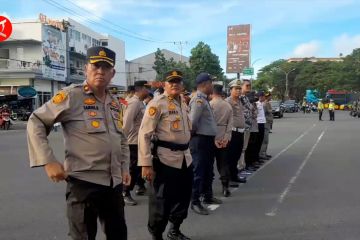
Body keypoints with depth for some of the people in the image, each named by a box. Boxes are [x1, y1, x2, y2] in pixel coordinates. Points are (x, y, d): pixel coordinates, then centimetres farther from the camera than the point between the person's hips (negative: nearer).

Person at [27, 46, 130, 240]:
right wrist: (48, 161, -16)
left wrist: (125, 167, 14)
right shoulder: (72, 95, -10)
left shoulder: (115, 103, 10)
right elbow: (36, 122, -9)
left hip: (114, 182, 7)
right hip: (84, 182, -6)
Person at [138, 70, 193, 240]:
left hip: (185, 158, 8)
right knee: (161, 200, 2)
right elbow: (145, 134, -16)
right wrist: (146, 163, -20)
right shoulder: (157, 103, -11)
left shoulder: (183, 104, 13)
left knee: (183, 197, 19)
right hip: (165, 159, -8)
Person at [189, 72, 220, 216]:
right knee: (199, 171, -3)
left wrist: (212, 137, 8)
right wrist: (194, 134, -7)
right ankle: (195, 202, 7)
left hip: (208, 139, 10)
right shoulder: (198, 100, -18)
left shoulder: (204, 99, 14)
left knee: (208, 170, 20)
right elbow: (192, 122, -23)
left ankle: (207, 196, 36)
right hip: (200, 140, -10)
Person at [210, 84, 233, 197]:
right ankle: (225, 186, 8)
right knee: (224, 162, 11)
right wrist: (226, 137, 0)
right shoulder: (228, 106, 3)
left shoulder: (210, 104, -10)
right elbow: (230, 123, 0)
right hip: (224, 138, 3)